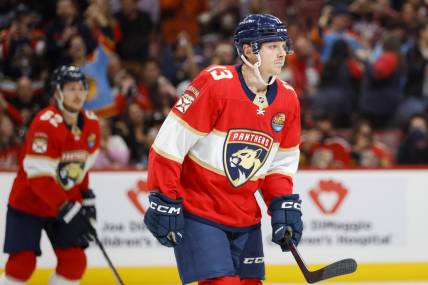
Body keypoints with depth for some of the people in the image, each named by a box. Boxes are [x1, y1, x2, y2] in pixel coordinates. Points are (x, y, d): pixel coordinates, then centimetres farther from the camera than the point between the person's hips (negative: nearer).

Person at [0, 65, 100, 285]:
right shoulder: (45, 124, -26)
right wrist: (69, 211, -31)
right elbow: (39, 176, -29)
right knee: (23, 263, -13)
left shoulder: (91, 124, -3)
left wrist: (86, 197, 8)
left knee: (74, 261, -2)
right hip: (28, 203, -6)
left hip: (66, 202, 6)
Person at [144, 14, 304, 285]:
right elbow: (169, 144, -17)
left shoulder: (287, 99, 3)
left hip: (244, 216, 7)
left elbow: (282, 163, 15)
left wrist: (284, 204, 0)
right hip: (198, 210, -7)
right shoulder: (215, 83, -18)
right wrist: (164, 202, -17)